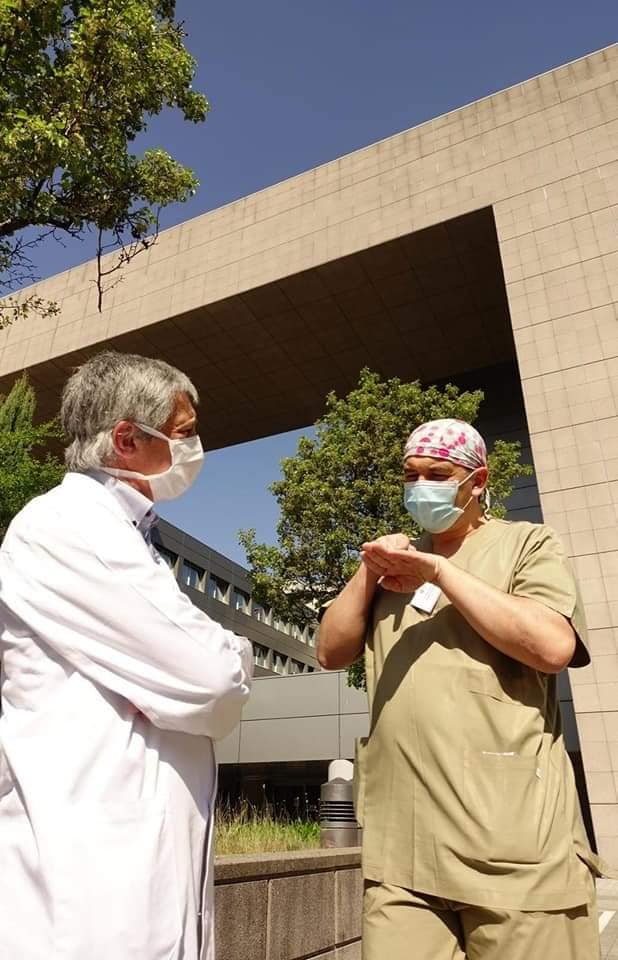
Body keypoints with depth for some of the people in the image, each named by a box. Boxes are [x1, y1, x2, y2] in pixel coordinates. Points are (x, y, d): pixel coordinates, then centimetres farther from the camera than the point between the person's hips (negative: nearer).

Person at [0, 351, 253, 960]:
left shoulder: (122, 535, 16)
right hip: (93, 854, -9)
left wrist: (213, 661, -4)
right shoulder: (65, 527, -16)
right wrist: (230, 661, 0)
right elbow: (210, 680, -21)